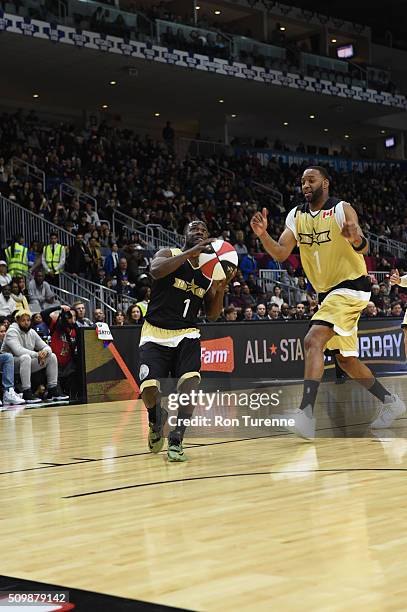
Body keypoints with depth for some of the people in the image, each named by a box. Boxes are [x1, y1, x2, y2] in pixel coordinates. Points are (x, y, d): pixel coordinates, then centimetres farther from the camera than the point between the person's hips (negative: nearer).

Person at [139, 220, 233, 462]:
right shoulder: (170, 254, -1)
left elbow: (212, 315, 10)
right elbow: (156, 270, -26)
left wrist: (221, 288, -7)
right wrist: (190, 252, -30)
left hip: (186, 334, 3)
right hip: (155, 333, -3)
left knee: (190, 380, -25)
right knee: (149, 388, -16)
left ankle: (176, 439, -13)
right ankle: (156, 422, 20)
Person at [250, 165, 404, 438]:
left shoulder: (342, 209, -11)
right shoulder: (296, 216, 6)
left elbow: (363, 249, -22)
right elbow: (281, 254, -2)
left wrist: (356, 237, -46)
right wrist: (263, 235, -22)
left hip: (351, 286, -8)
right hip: (327, 292, 8)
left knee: (313, 341, -25)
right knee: (346, 359, 14)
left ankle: (306, 412, -31)